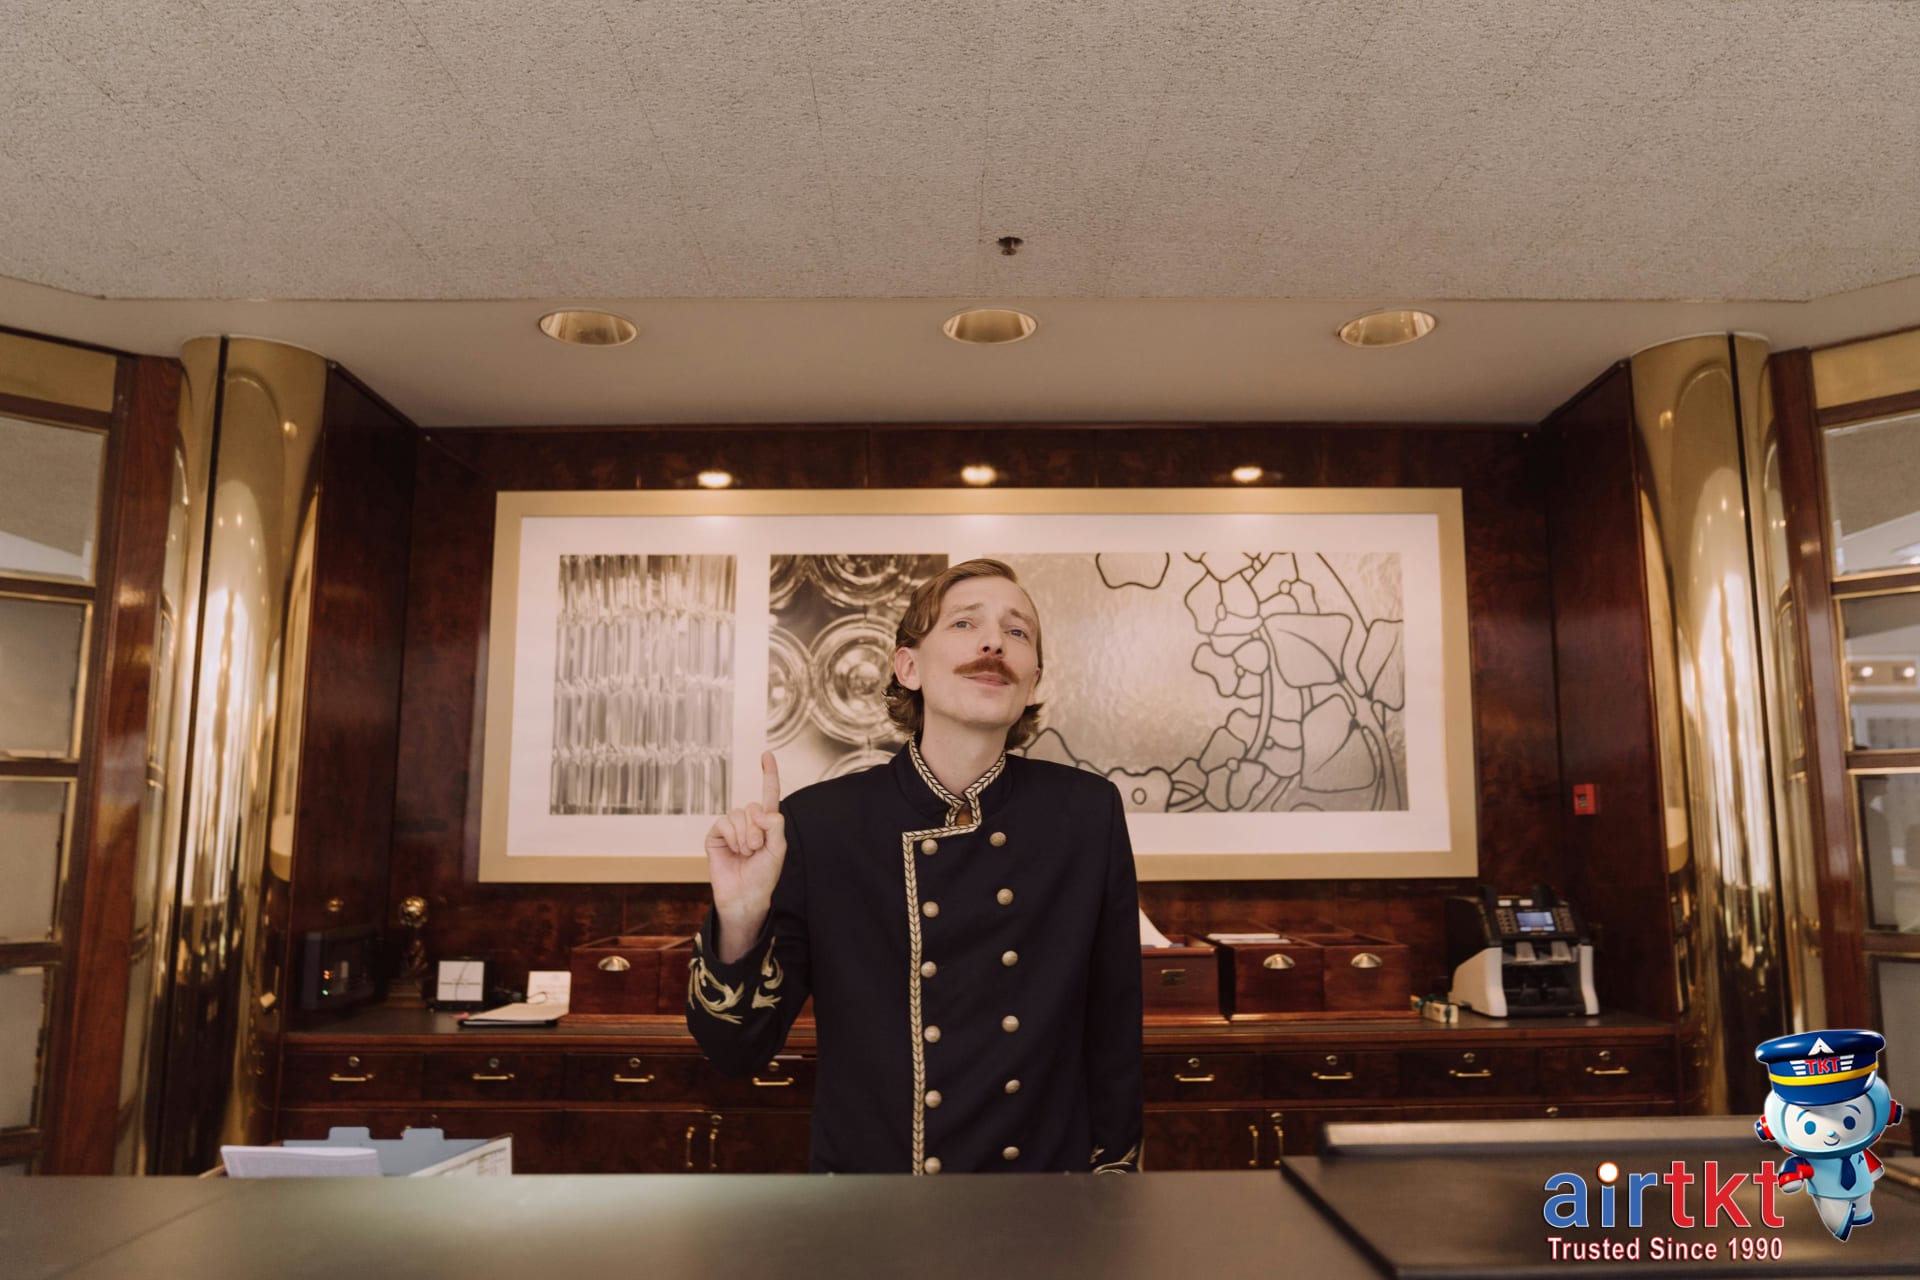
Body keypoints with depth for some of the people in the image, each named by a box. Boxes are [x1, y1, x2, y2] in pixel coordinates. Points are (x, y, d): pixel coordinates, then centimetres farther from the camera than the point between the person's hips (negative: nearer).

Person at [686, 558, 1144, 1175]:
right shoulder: (816, 822, -16)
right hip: (866, 1165, -1)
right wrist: (739, 919, -29)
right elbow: (737, 1053, -12)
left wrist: (1114, 1167, 4)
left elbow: (1114, 1026, -2)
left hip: (1049, 1164, 2)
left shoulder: (1090, 814, -12)